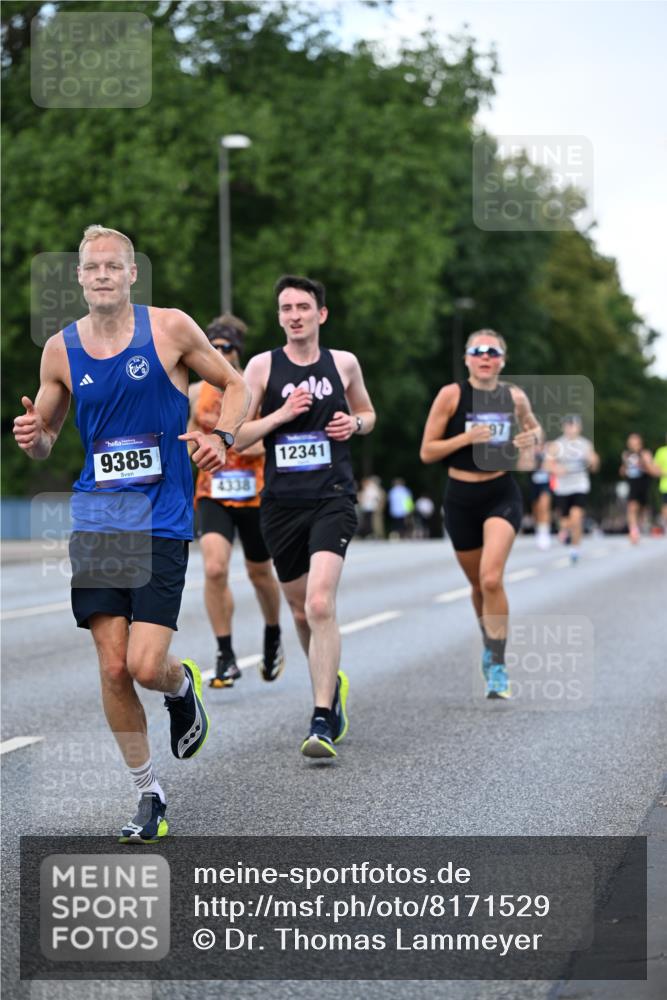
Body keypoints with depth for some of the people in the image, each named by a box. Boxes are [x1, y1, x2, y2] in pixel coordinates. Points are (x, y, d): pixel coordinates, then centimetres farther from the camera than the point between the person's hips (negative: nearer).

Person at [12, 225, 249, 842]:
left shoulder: (170, 328, -2)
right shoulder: (61, 349, 6)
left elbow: (236, 386, 9)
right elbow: (44, 442, 16)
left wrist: (222, 437, -9)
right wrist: (32, 437, -8)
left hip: (162, 521, -3)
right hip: (95, 520, 3)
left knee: (145, 666, -12)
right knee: (112, 668, -1)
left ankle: (183, 685, 26)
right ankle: (148, 796, 15)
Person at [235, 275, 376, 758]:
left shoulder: (344, 363, 5)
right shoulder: (262, 366, 2)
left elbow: (368, 414, 22)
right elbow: (236, 436, 0)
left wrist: (355, 423, 0)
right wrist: (281, 414, -14)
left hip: (333, 499, -2)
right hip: (282, 502, 2)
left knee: (320, 605, -19)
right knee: (301, 611, 13)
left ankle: (323, 721, -19)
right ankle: (333, 684, 40)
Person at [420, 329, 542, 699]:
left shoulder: (514, 396, 0)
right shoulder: (451, 395, -7)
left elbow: (534, 428, 20)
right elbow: (426, 452, -6)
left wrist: (533, 438, -4)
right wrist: (467, 437, -20)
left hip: (502, 495, -1)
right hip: (461, 497, 1)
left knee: (491, 579, -20)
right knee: (479, 584, 14)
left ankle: (498, 666, -13)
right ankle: (489, 644, 42)